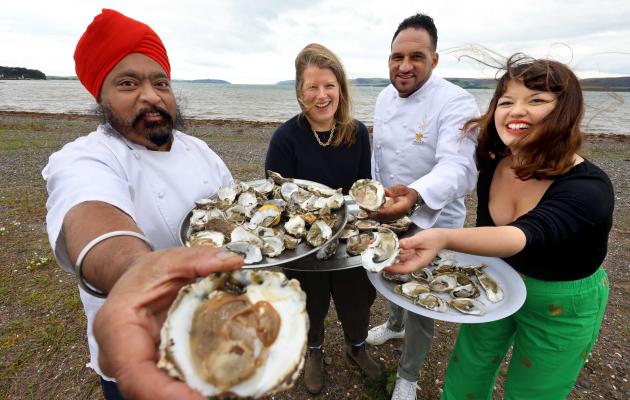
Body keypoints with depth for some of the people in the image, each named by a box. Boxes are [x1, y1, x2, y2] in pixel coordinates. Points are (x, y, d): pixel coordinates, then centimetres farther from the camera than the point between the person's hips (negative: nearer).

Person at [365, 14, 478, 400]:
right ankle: (395, 324, 60)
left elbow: (458, 168, -37)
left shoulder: (456, 103, -23)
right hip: (389, 213, 6)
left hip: (433, 222, -5)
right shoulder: (385, 97, -1)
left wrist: (414, 195, -56)